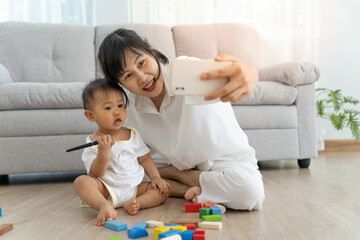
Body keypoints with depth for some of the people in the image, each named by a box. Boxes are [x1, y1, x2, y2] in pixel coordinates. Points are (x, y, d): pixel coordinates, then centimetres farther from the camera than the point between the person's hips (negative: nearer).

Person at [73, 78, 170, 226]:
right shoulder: (94, 141, -6)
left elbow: (144, 159, 13)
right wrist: (103, 152, -29)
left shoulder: (132, 135, 7)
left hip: (135, 187, 4)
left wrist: (156, 177, -2)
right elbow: (96, 173, -12)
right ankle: (105, 207, -48)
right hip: (107, 190, -4)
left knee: (163, 190, -13)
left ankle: (136, 203, -33)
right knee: (81, 181, -28)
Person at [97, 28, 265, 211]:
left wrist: (248, 73, -73)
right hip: (177, 164, 5)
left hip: (226, 159, -5)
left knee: (249, 191, -35)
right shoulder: (133, 103, -9)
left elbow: (214, 74, -52)